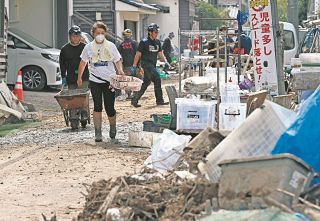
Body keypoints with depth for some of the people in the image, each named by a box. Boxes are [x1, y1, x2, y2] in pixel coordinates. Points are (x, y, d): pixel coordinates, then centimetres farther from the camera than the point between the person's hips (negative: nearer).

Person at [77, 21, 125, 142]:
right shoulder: (89, 47, 3)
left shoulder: (111, 46, 2)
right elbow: (83, 62, 14)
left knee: (110, 108, 0)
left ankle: (113, 128, 27)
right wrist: (79, 77, 16)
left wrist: (120, 70, -15)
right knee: (97, 106, -5)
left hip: (109, 81, 0)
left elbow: (117, 61, 5)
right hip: (95, 81, 0)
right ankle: (98, 133, -1)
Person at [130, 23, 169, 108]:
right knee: (157, 80, -16)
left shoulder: (157, 42, 13)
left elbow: (160, 53, 17)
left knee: (146, 83, 8)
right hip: (146, 64, -8)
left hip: (153, 65, 8)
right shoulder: (144, 42, -8)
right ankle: (160, 100, -9)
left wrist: (165, 62, 1)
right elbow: (138, 55, -6)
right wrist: (134, 66, -8)